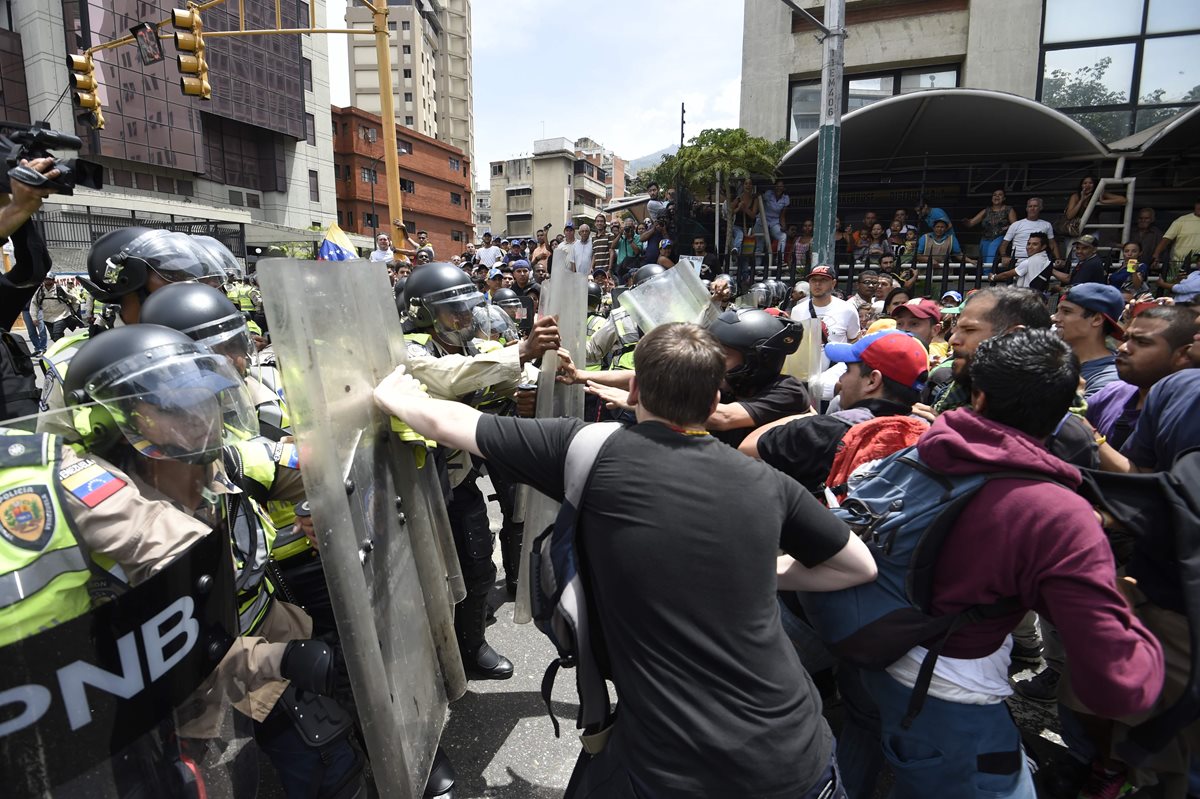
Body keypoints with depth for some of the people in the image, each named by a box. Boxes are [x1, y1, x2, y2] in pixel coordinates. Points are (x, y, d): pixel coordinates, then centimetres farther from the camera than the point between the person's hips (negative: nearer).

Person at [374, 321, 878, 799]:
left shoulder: (593, 451, -12)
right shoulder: (766, 483, -3)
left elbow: (446, 425, -2)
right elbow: (860, 567, 12)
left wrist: (390, 396, 17)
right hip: (798, 756, 3)